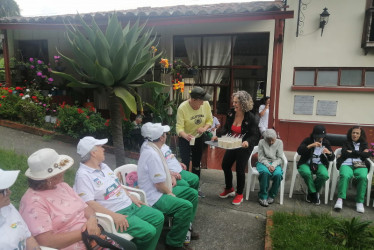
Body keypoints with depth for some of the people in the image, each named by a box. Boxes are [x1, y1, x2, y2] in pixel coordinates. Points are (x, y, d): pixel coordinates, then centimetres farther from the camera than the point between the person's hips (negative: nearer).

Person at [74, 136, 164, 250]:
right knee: (148, 231, -21)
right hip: (114, 213, -9)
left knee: (158, 217, 6)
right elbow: (89, 203, -24)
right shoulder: (83, 175, -16)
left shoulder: (103, 166, 12)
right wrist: (114, 216, -29)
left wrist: (131, 197, 9)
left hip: (130, 205, 9)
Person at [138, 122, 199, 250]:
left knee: (192, 194, 11)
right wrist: (170, 192, -9)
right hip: (154, 196, -11)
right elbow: (159, 184, -26)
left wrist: (171, 177, 8)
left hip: (162, 190, 11)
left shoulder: (151, 147, 5)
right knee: (186, 206, -26)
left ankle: (184, 229, 24)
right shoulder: (152, 154, -27)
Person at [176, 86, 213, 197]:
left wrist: (204, 128, -26)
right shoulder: (182, 107, -29)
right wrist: (185, 135, -52)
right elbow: (179, 127, -31)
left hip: (198, 138, 5)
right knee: (185, 163, -10)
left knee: (196, 164, 17)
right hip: (185, 138, -4)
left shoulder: (205, 104, -18)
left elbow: (210, 120, -6)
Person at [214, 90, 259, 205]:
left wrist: (248, 142, -39)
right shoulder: (230, 113, -8)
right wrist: (218, 136, -14)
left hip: (244, 147, -5)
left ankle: (239, 194, 26)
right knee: (225, 165, 11)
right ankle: (229, 189, 36)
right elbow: (226, 128, 2)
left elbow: (255, 135, -19)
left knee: (240, 170, 2)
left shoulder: (250, 117, -21)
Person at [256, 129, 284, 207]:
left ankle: (271, 196, -9)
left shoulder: (279, 142, 4)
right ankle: (262, 197, -21)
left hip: (275, 163, 1)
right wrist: (268, 165, -19)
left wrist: (273, 165, -16)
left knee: (278, 174, -33)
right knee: (265, 172, -37)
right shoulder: (261, 142, 1)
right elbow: (261, 157, -2)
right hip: (263, 163, -1)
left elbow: (279, 158, 2)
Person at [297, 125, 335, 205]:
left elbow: (332, 158, 4)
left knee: (324, 175, -31)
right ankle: (314, 193, -11)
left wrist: (329, 153, -20)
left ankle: (311, 193, -5)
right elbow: (299, 151, -15)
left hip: (319, 164, 2)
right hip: (306, 163, -2)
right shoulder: (308, 140, 1)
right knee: (306, 173, -37)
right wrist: (310, 146, -27)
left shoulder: (326, 142, 9)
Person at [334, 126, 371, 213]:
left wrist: (352, 152, 0)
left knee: (363, 177, -34)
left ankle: (360, 202, -27)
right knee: (345, 176, -36)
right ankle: (340, 199, -39)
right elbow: (344, 153, 1)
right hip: (347, 164, -1)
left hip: (360, 165, 1)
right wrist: (360, 153, 3)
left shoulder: (364, 144, 24)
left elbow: (367, 155, 5)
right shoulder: (346, 143, 21)